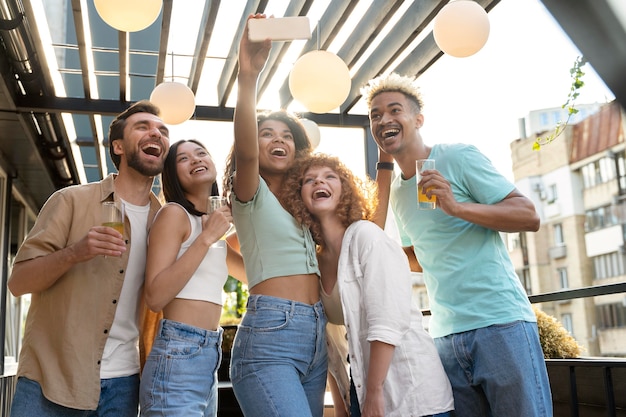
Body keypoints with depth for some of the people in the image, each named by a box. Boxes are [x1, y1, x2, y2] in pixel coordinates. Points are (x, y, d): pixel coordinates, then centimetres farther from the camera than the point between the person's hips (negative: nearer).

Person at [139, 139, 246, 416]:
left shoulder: (214, 225, 16)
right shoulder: (174, 212, -7)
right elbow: (155, 297, -17)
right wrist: (206, 237, -17)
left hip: (210, 359, 9)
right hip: (177, 359, -8)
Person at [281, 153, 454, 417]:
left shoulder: (366, 235, -11)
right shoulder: (316, 261, 7)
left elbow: (387, 322, -18)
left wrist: (375, 393, -18)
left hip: (410, 389, -6)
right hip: (360, 388, 6)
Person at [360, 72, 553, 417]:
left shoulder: (458, 157, -3)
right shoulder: (396, 192, 16)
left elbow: (529, 216, -7)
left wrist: (457, 207, -20)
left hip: (500, 323, -6)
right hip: (445, 334, 6)